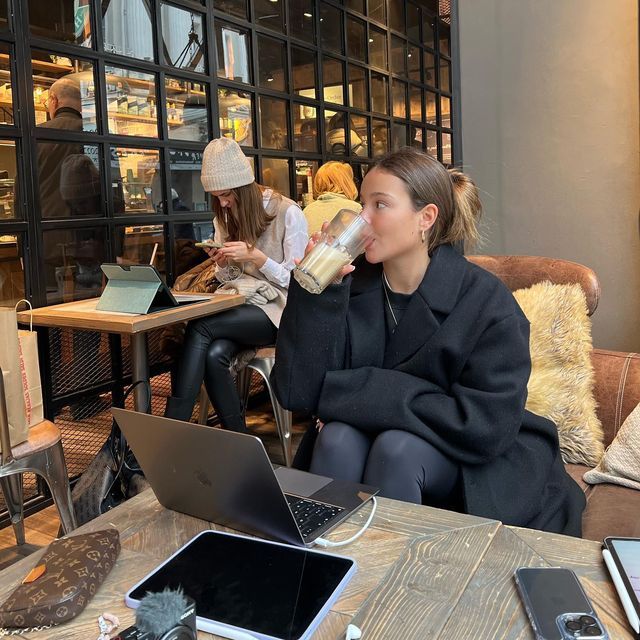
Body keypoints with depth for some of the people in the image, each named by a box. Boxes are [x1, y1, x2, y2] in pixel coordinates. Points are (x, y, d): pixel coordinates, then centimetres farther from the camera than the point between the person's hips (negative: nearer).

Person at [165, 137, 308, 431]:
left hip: (279, 309, -5)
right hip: (242, 303, 5)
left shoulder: (288, 213, -7)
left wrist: (255, 256, -20)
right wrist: (222, 262, -6)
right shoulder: (225, 217, 13)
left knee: (200, 328, -29)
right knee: (214, 354, -30)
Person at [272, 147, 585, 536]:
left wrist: (352, 394, -23)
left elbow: (486, 426, -23)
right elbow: (296, 393, -14)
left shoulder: (486, 303, -16)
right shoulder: (348, 287, -8)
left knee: (396, 448, -30)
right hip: (369, 440, 3)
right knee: (338, 438, -27)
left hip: (471, 467, -2)